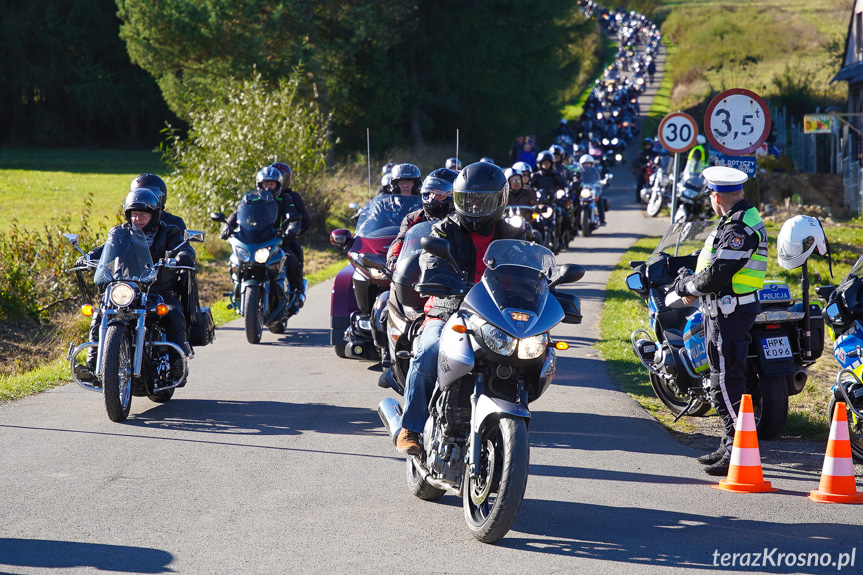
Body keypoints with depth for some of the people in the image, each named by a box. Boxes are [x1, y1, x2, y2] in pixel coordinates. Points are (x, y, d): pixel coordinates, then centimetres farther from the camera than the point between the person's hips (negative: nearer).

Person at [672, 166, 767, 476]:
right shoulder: (740, 219, 14)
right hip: (726, 310, 11)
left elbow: (715, 275, -24)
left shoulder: (739, 229, -20)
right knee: (723, 379, 18)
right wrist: (694, 286, 7)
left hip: (728, 313, -11)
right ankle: (729, 446, 28)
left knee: (725, 384, -10)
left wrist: (686, 286, -6)